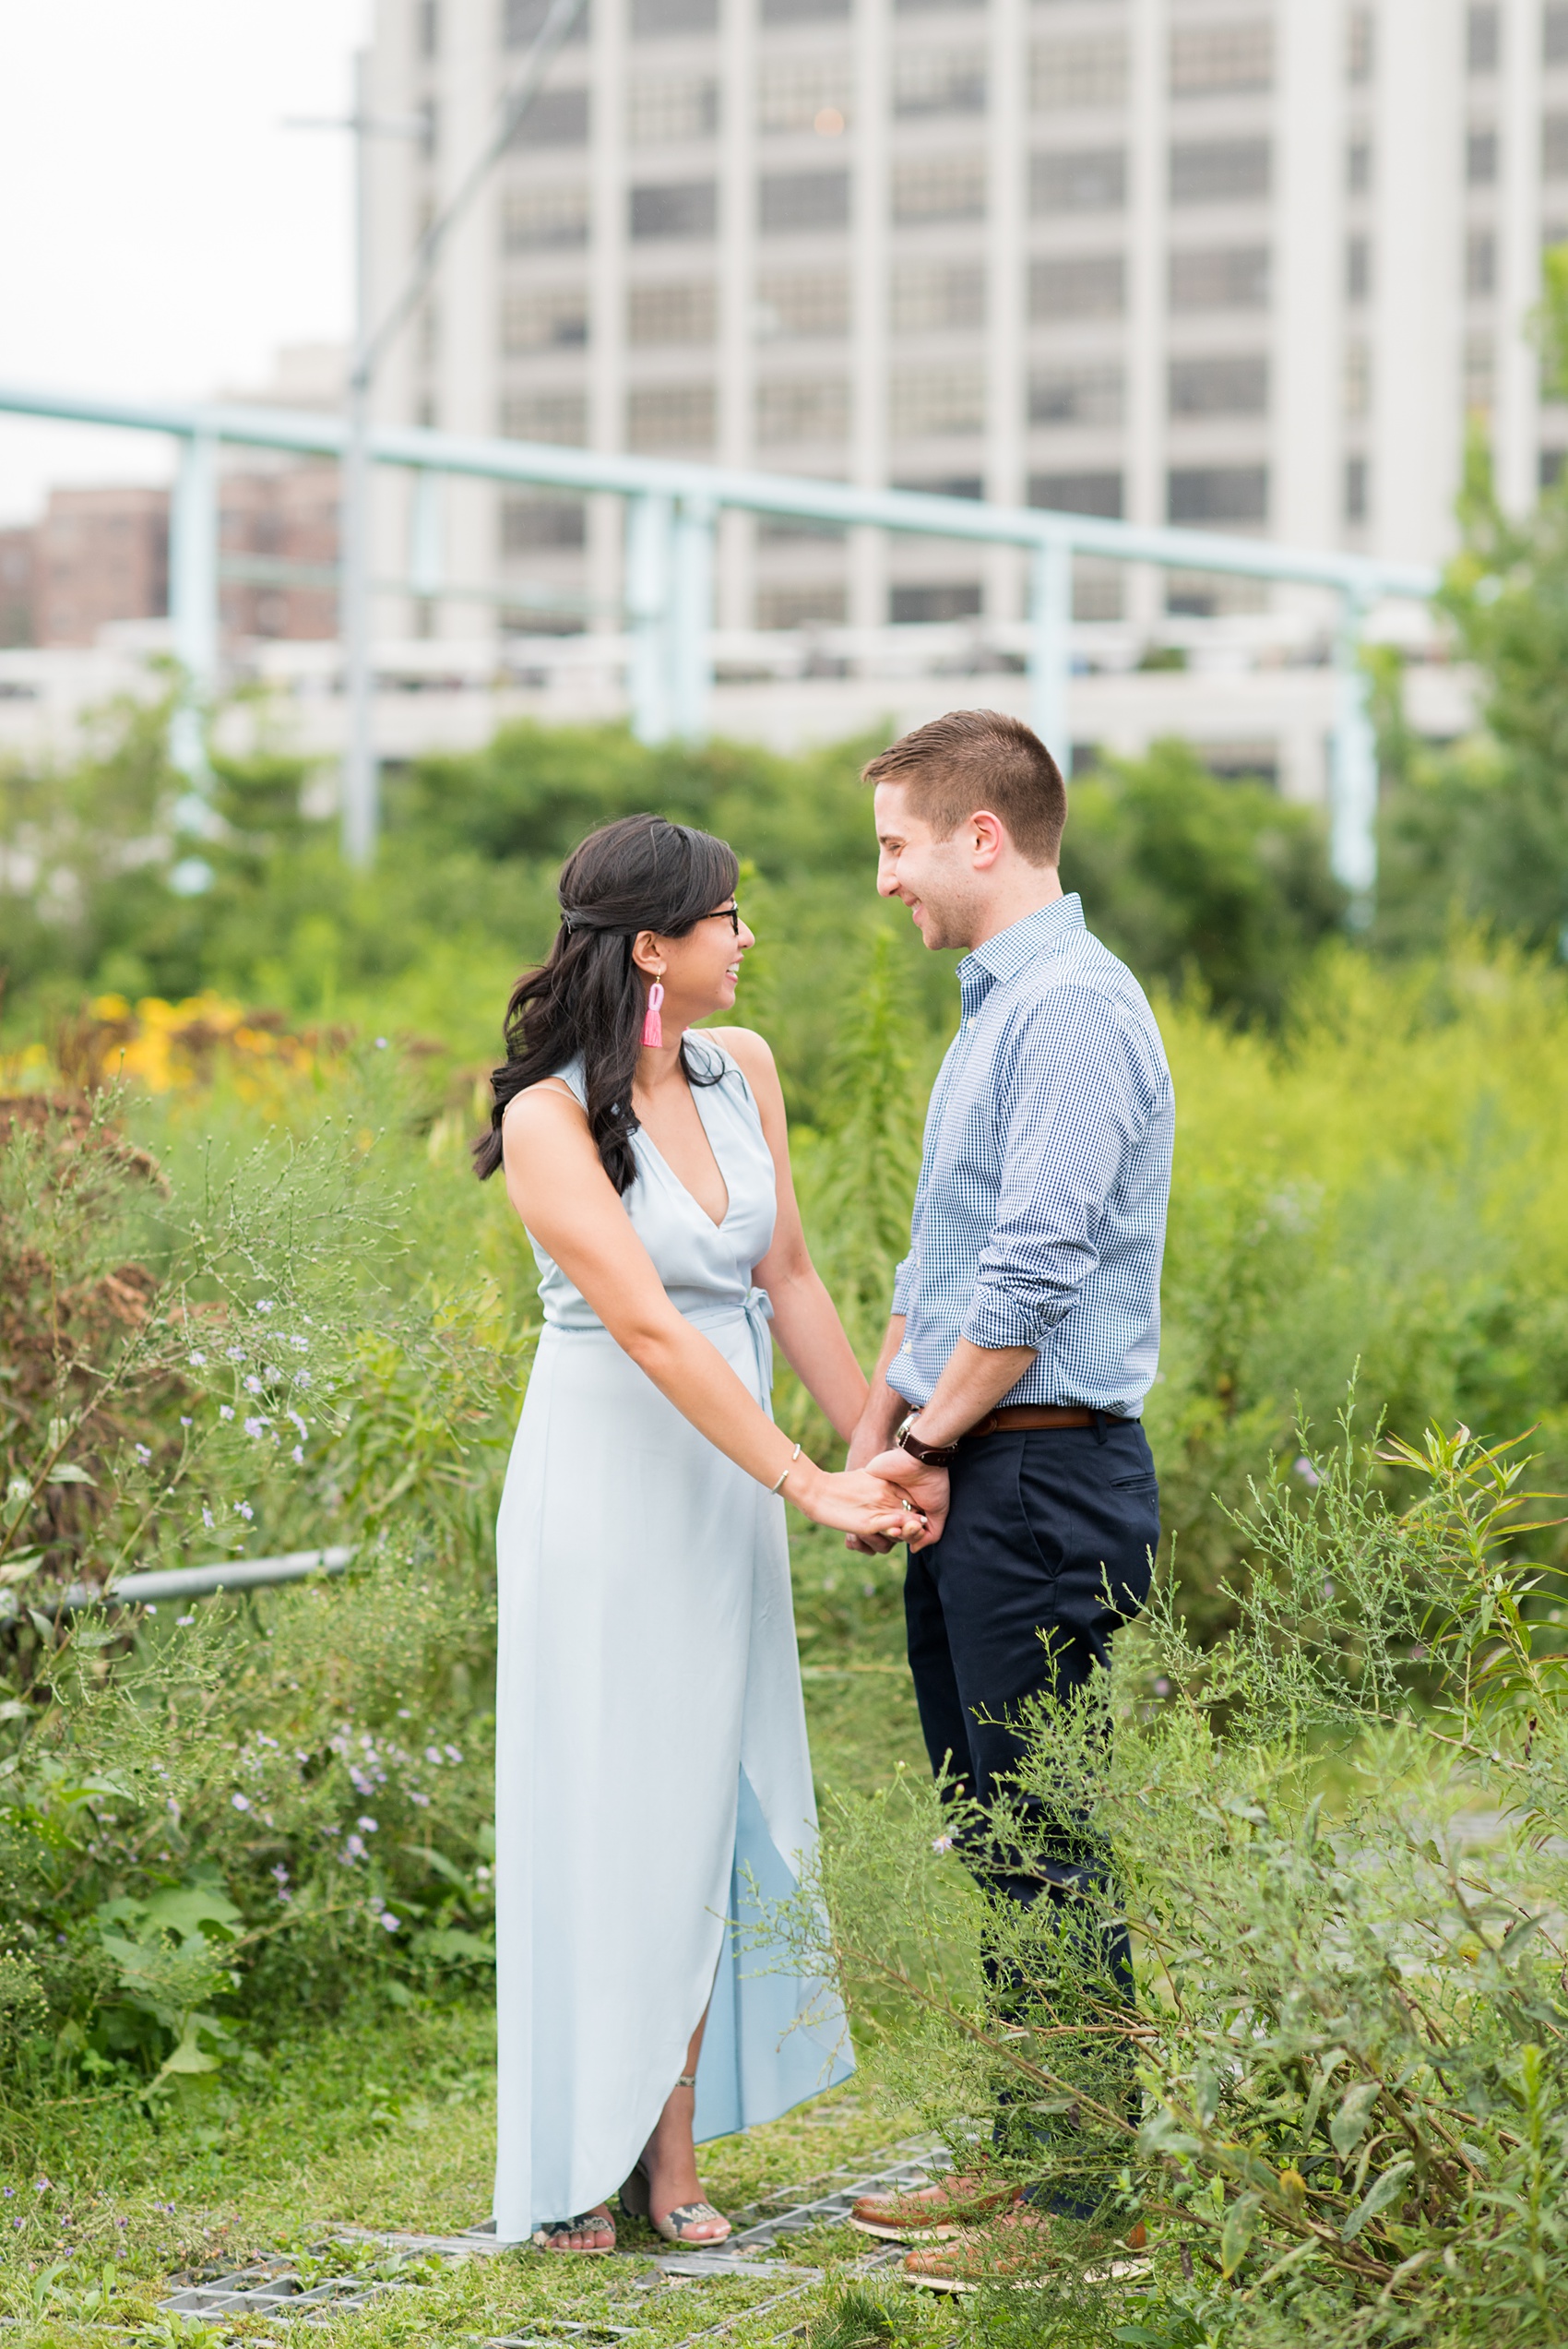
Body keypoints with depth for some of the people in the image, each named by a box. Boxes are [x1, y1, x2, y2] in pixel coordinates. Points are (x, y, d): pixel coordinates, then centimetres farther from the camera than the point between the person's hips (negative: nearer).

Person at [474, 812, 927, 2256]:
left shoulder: (744, 1072, 5)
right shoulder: (549, 1120, -16)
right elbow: (651, 1329, -21)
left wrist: (876, 1448, 8)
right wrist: (810, 1488, -22)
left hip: (728, 1483, 6)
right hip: (609, 1485, -6)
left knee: (709, 1810, 7)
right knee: (602, 1816, 0)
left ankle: (672, 2153, 13)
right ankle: (576, 2169, 10)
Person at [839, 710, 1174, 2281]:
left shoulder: (1073, 1008, -15)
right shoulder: (989, 1010, 18)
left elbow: (1038, 1268, -21)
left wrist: (931, 1436, -10)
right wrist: (874, 1442, 11)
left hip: (1044, 1475, -10)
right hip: (964, 1489, 10)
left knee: (1048, 1847, -5)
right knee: (992, 1834, 14)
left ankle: (1084, 2198, 2)